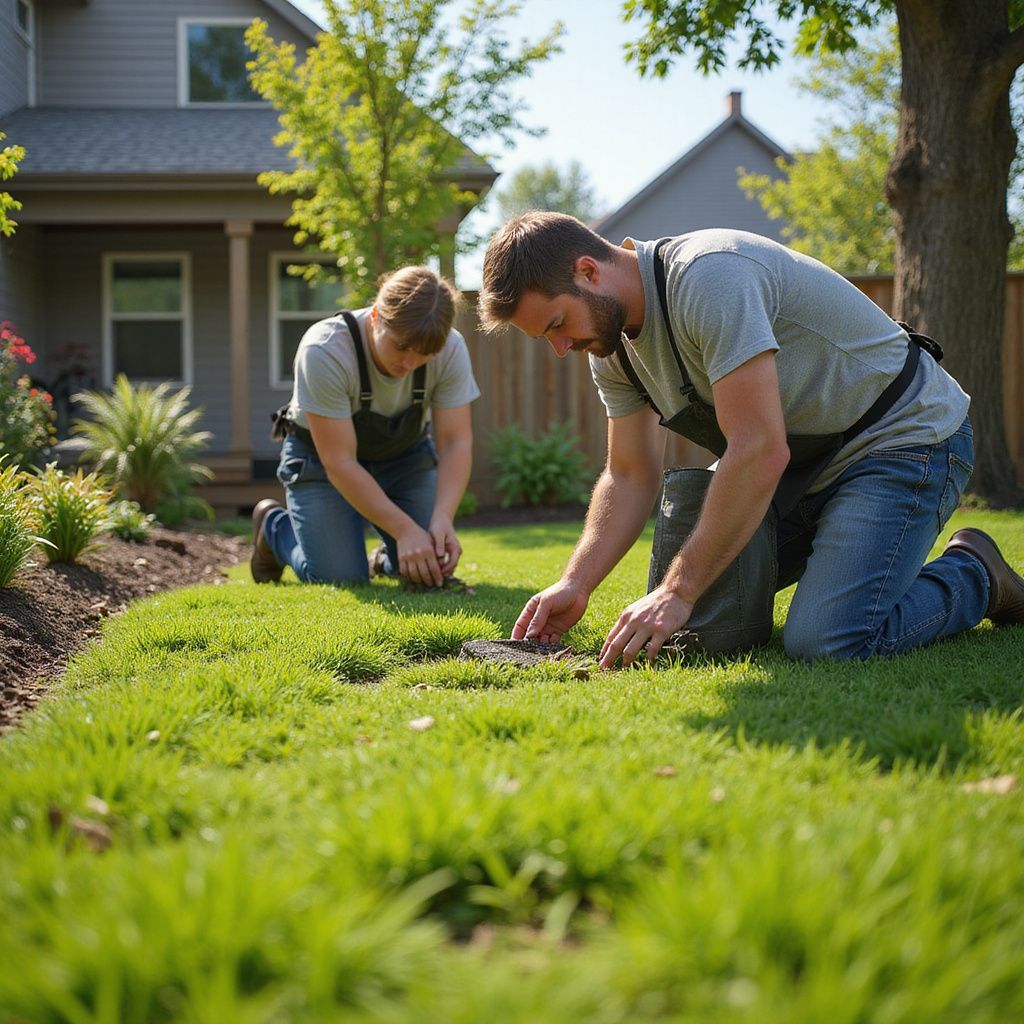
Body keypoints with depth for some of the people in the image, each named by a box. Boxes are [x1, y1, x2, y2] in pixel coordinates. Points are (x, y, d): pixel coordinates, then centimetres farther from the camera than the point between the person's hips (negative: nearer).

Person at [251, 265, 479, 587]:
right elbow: (340, 462, -33)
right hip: (321, 455, -3)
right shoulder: (324, 351, -35)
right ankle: (273, 526, 16)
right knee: (342, 578, -16)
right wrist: (404, 530, -39)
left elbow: (455, 443, -21)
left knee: (433, 568, -13)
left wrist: (443, 518, -39)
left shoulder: (450, 350, -24)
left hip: (405, 455, 3)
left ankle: (384, 558, 25)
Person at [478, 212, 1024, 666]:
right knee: (702, 610, 7)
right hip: (805, 457, 9)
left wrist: (678, 591, -29)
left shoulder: (708, 277, -30)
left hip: (905, 435, -9)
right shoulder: (611, 343, 0)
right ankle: (843, 545, 25)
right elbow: (630, 477, 6)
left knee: (826, 642, -25)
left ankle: (972, 575, 2)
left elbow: (759, 453, -33)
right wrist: (575, 584, -9)